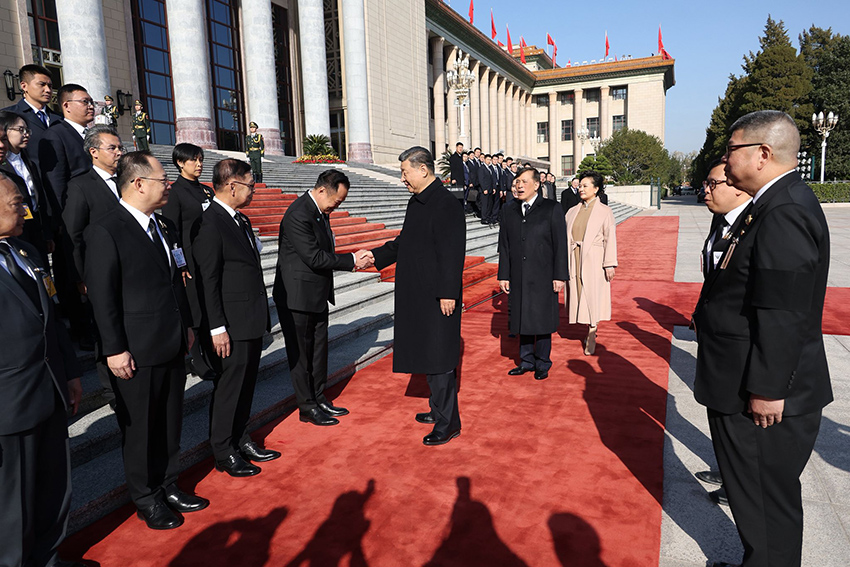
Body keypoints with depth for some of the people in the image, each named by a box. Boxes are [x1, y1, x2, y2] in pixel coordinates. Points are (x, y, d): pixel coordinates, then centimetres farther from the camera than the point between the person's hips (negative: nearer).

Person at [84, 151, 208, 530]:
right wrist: (115, 350, -15)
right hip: (135, 354, -7)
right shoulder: (105, 232, -14)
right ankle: (146, 499, 27)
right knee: (140, 428, 9)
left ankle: (168, 486, 35)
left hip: (172, 346, 7)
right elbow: (102, 297, -15)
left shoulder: (165, 227, 10)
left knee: (170, 422, 18)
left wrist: (186, 326, 16)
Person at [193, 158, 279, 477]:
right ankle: (224, 452, 20)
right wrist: (217, 329, -19)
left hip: (253, 323, 9)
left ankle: (241, 441, 33)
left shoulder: (240, 220, 14)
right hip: (232, 328, -9)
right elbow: (207, 280, -18)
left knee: (246, 385, 18)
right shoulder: (210, 224, -15)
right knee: (228, 388, 4)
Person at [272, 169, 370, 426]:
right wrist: (352, 260, -18)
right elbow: (314, 257, -24)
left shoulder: (321, 211, 8)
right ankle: (307, 407, 18)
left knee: (318, 349, 17)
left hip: (318, 294, 9)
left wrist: (351, 260, 4)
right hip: (297, 297, -9)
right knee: (300, 353, 5)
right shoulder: (298, 215, -22)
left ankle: (319, 399, 31)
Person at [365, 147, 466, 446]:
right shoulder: (416, 202, 14)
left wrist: (448, 293, -22)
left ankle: (448, 422, 10)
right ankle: (439, 408, 33)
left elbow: (451, 253, -20)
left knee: (439, 357, -2)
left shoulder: (446, 205, -16)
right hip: (417, 295, 10)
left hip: (438, 297, -10)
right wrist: (376, 256, 16)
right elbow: (404, 242, 23)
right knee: (427, 353, 18)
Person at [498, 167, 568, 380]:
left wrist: (560, 276, -8)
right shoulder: (510, 210, 10)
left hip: (543, 277, -4)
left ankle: (542, 364, 17)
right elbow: (504, 246, 10)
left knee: (542, 321, 3)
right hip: (518, 277, 4)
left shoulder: (552, 209, -1)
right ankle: (527, 361, 25)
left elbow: (560, 245, -3)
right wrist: (503, 275, 6)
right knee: (523, 319, 11)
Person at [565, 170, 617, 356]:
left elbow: (610, 238, -4)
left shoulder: (604, 211, -2)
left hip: (594, 260, -4)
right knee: (579, 295, 9)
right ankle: (591, 331, 25)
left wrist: (610, 264, -10)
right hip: (575, 260, 4)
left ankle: (591, 334, 11)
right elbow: (566, 237, 10)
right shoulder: (572, 212, 10)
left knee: (593, 295, -1)